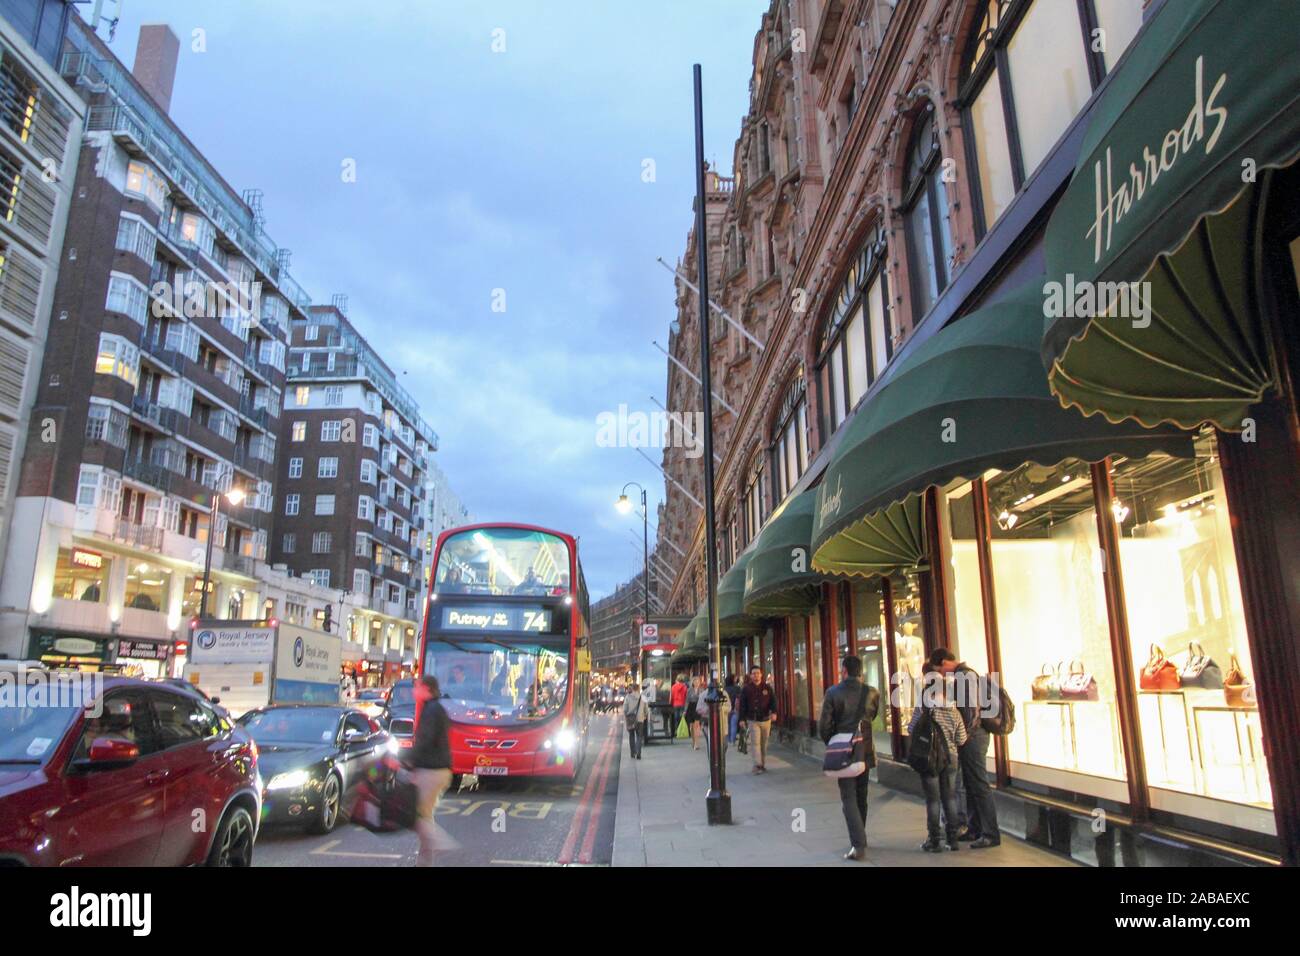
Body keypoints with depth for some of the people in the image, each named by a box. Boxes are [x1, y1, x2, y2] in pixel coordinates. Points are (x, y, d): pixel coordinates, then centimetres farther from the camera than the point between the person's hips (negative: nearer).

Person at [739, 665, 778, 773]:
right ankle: (757, 765, -14)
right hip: (753, 720, -2)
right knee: (755, 742, -12)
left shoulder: (767, 688, 4)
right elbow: (742, 705, 0)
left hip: (766, 720, 2)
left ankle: (763, 765, 19)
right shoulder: (747, 689, -1)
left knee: (764, 743, 9)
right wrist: (742, 719, -5)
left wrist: (774, 712, -17)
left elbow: (773, 701, 0)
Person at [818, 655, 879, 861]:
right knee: (861, 797, 18)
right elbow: (873, 717, 10)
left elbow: (823, 725, -11)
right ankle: (859, 839, 28)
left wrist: (831, 744, 5)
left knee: (849, 798, 2)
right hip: (865, 751, 3)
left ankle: (859, 845, -9)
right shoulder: (872, 693, -4)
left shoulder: (833, 693, -11)